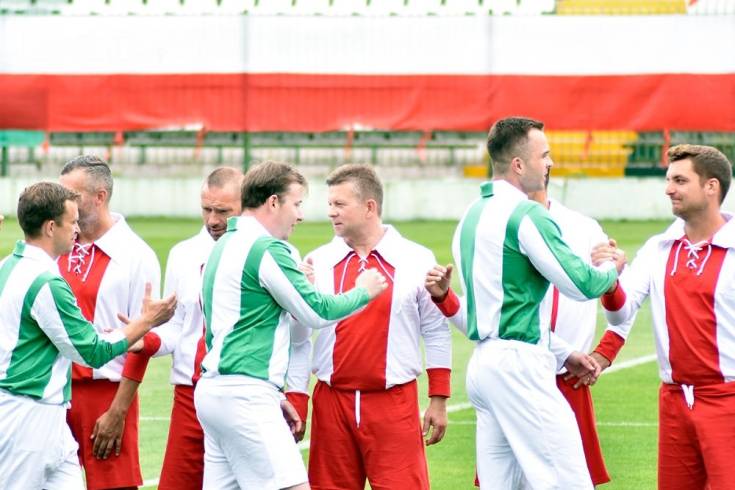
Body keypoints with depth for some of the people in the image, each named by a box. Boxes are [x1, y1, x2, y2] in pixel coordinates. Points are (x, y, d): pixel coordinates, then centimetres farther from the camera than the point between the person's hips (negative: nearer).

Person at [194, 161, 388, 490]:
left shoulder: (225, 245, 18)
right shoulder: (268, 249, -12)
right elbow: (318, 312, -6)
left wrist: (274, 394, 27)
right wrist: (363, 292, 12)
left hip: (213, 388, 10)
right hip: (246, 396, -10)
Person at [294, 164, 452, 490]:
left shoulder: (416, 260, 2)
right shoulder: (318, 263, 7)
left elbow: (436, 332, 5)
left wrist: (439, 401, 3)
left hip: (394, 403, -2)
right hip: (332, 400, 3)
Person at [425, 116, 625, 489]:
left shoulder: (474, 214, 17)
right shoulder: (526, 215, -12)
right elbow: (581, 284, -11)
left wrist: (563, 353, 24)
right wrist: (613, 268, 11)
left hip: (485, 360, 9)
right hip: (518, 366, -9)